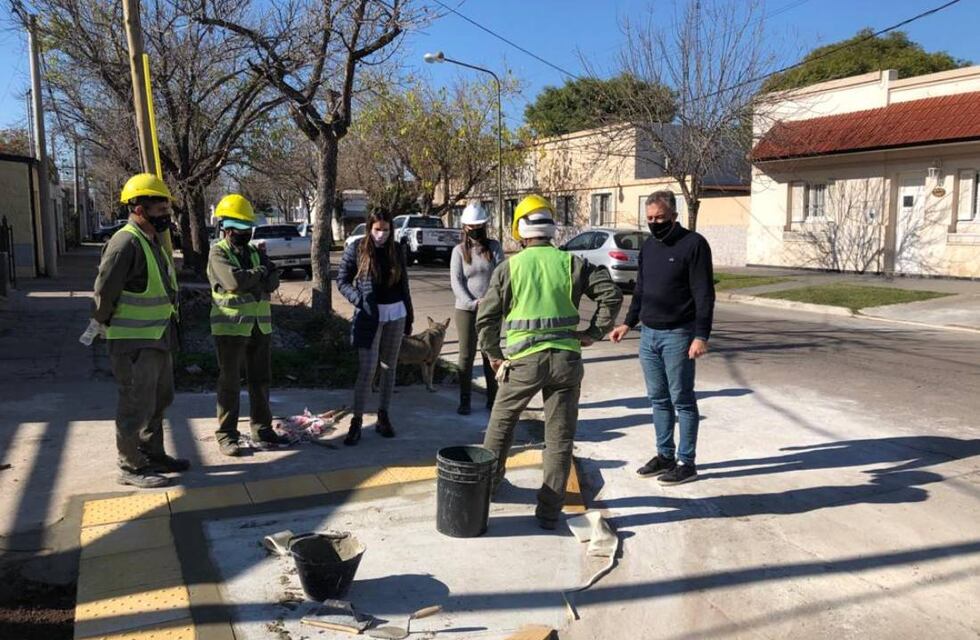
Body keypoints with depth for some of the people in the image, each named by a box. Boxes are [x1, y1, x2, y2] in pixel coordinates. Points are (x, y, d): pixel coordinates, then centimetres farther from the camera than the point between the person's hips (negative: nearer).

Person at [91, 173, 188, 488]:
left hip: (159, 337, 10)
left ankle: (153, 456, 33)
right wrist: (105, 323, -7)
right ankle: (131, 468, 11)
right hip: (134, 342, -10)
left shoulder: (152, 241, 13)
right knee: (137, 405, -1)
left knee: (160, 400, 19)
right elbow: (104, 291, -21)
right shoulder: (125, 243, -19)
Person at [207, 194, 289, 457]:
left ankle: (262, 430, 23)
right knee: (230, 383, 1)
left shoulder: (255, 252, 13)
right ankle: (226, 435, 10)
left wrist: (248, 282, -15)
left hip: (260, 325, 6)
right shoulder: (218, 253, -6)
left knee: (260, 380, 12)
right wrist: (259, 272, -8)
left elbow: (273, 281, -1)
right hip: (231, 326, -6)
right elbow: (234, 281, -23)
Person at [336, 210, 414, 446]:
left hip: (396, 314, 4)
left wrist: (409, 316, 13)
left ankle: (383, 417, 20)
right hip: (369, 317, -4)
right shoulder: (356, 249, -4)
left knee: (389, 367, 9)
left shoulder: (396, 250, 6)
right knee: (366, 369, -8)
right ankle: (356, 422, -1)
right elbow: (342, 281, -2)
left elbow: (403, 285, 12)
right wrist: (360, 300, -19)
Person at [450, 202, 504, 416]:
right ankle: (464, 400, 12)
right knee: (466, 355, 4)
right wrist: (473, 303, -17)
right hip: (465, 309, -1)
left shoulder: (494, 247, 3)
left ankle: (493, 398, 19)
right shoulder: (459, 251, 2)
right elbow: (456, 281, -5)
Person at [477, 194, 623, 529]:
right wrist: (594, 332, 4)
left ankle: (488, 480, 39)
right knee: (559, 437, 8)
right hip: (566, 358, 1)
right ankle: (549, 511, 13)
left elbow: (486, 318, -1)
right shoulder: (572, 262, 2)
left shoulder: (509, 267, 0)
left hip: (524, 360, 0)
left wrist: (493, 354, 13)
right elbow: (611, 294, -4)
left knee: (501, 422, 23)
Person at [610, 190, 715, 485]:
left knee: (682, 400, 1)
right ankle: (665, 455, 24)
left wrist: (701, 335, -19)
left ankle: (686, 462, 11)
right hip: (648, 334, 7)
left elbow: (704, 295, -13)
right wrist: (628, 323, 15)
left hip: (677, 336, -7)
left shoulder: (693, 244, -9)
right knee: (658, 399, 13)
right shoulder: (648, 246, 13)